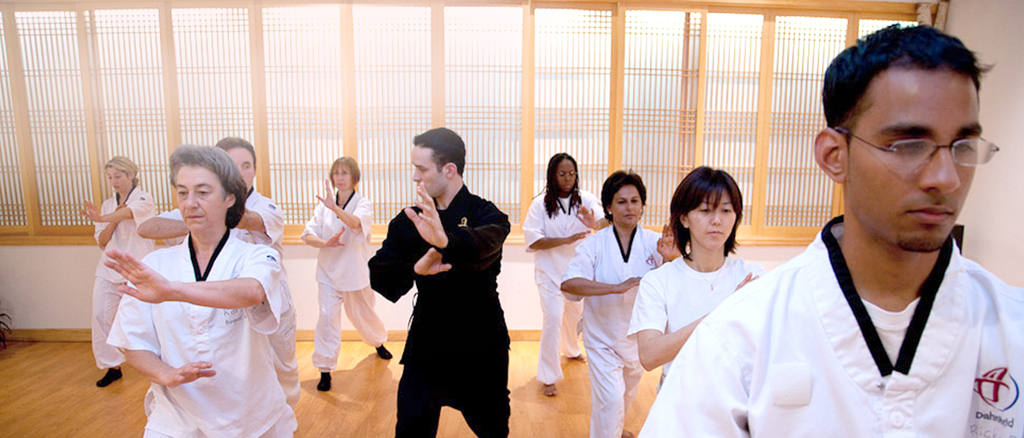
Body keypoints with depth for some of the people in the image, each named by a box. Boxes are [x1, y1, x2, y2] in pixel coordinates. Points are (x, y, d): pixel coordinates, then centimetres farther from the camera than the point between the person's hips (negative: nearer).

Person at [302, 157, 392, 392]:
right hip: (329, 269, 1)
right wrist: (325, 243, -23)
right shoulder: (324, 205, -1)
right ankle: (325, 369, 2)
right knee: (327, 315, -9)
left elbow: (356, 223, -32)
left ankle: (378, 342, 46)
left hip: (355, 270, -1)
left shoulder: (364, 204, -10)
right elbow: (308, 234, -2)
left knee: (363, 314, 15)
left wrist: (335, 207, -50)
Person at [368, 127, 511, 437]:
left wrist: (445, 240, -57)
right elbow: (378, 274, -9)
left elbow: (484, 244, -35)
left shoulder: (486, 215, -11)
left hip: (481, 347, -2)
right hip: (426, 345, 2)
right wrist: (414, 268, -31)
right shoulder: (409, 221, 0)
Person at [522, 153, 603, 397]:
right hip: (550, 271, -3)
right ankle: (548, 377, 2)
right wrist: (566, 240, -25)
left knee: (575, 315, 22)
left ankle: (572, 349, 53)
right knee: (553, 318, -12)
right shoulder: (540, 204, -9)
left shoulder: (586, 200, -5)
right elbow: (533, 240, -15)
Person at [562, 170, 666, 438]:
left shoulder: (653, 242, -10)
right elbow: (568, 283, -27)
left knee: (629, 391, 25)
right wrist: (617, 287, -36)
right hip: (603, 335, -3)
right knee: (610, 400, -6)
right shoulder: (595, 244, -15)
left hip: (637, 333, 4)